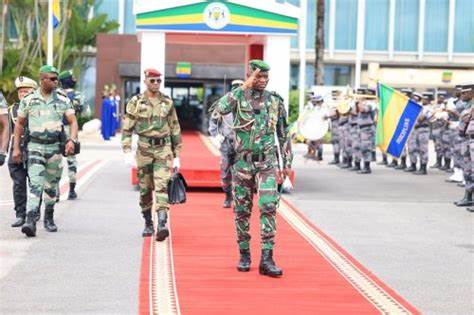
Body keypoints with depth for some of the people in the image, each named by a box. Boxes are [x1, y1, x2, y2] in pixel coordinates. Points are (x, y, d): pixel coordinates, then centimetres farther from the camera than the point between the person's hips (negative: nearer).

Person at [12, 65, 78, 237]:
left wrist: (72, 140, -20)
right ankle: (30, 221, -22)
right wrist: (16, 148, 5)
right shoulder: (28, 100, 0)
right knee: (36, 184, -15)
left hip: (55, 147, 2)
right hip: (35, 147, -2)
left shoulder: (63, 100, 1)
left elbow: (73, 122, -2)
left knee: (52, 185, 12)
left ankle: (49, 218, 29)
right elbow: (19, 124, 9)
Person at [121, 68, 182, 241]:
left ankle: (162, 225, -25)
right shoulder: (136, 102, 2)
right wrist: (127, 152, -10)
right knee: (145, 189, 8)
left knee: (162, 186, -14)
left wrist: (177, 155, 10)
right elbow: (127, 129, 1)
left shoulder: (167, 103, 7)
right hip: (144, 149, 0)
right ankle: (148, 224, 23)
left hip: (164, 149, 0)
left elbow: (175, 129, 12)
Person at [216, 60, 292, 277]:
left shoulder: (276, 101, 6)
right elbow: (221, 108, -24)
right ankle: (244, 255, 20)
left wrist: (287, 164, 8)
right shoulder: (238, 97, 0)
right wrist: (245, 86, -22)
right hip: (242, 162, 0)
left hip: (266, 163, 0)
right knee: (242, 210, 6)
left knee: (268, 207, -12)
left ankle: (267, 259, -14)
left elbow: (284, 135, 11)